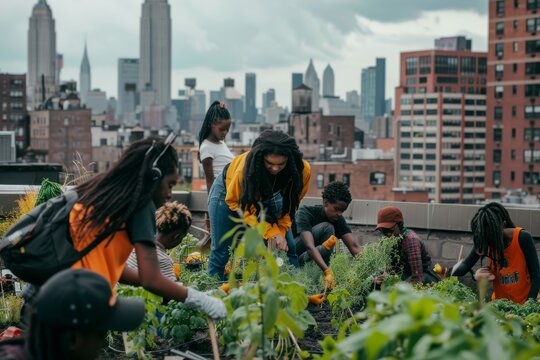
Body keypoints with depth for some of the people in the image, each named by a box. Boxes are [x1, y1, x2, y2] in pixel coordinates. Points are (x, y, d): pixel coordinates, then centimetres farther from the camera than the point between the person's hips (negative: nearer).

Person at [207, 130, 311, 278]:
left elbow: (290, 203, -15)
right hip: (231, 191, -3)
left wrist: (280, 231, -29)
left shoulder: (302, 170, -32)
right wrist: (270, 231, -34)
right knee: (221, 251, -4)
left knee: (288, 248, -5)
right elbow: (235, 202, -27)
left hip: (266, 198, 3)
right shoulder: (246, 167, -40)